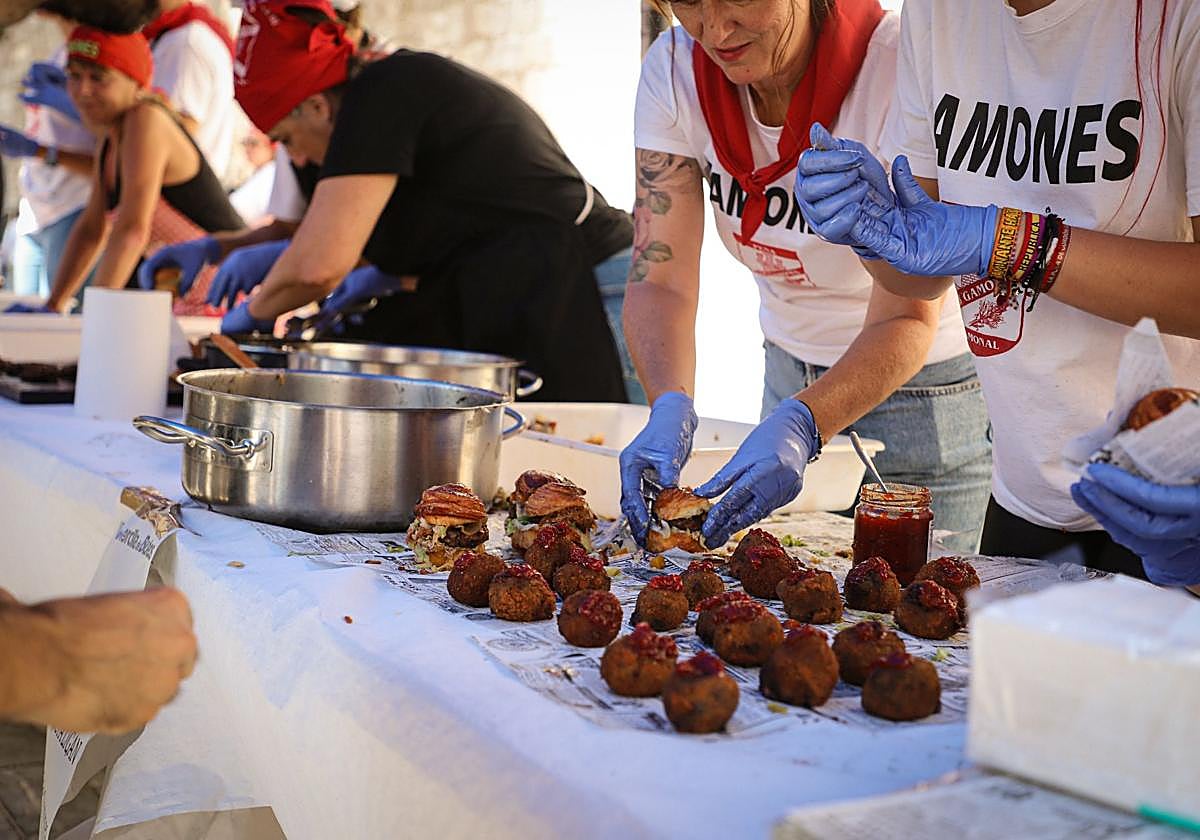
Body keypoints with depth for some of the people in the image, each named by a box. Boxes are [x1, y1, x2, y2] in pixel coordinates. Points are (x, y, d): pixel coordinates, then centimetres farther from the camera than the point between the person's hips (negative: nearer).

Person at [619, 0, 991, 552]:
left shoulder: (899, 69, -28)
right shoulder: (674, 70, -14)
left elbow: (907, 321, -29)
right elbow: (658, 280, -18)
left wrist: (800, 425, -45)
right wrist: (671, 408, -36)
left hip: (922, 386, -4)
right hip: (790, 376, 4)